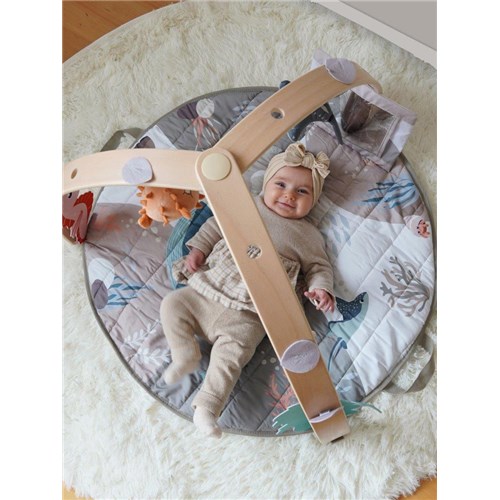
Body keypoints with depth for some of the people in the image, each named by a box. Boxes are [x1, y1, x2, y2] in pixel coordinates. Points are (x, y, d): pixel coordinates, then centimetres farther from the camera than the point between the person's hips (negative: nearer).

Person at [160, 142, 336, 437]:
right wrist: (198, 249, 4)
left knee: (231, 355, -21)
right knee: (172, 304, -3)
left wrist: (321, 289, -9)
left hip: (245, 315, -4)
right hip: (207, 289, 4)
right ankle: (186, 355, 8)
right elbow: (216, 225, 16)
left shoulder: (308, 235, 7)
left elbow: (319, 266, 11)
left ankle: (207, 406, -14)